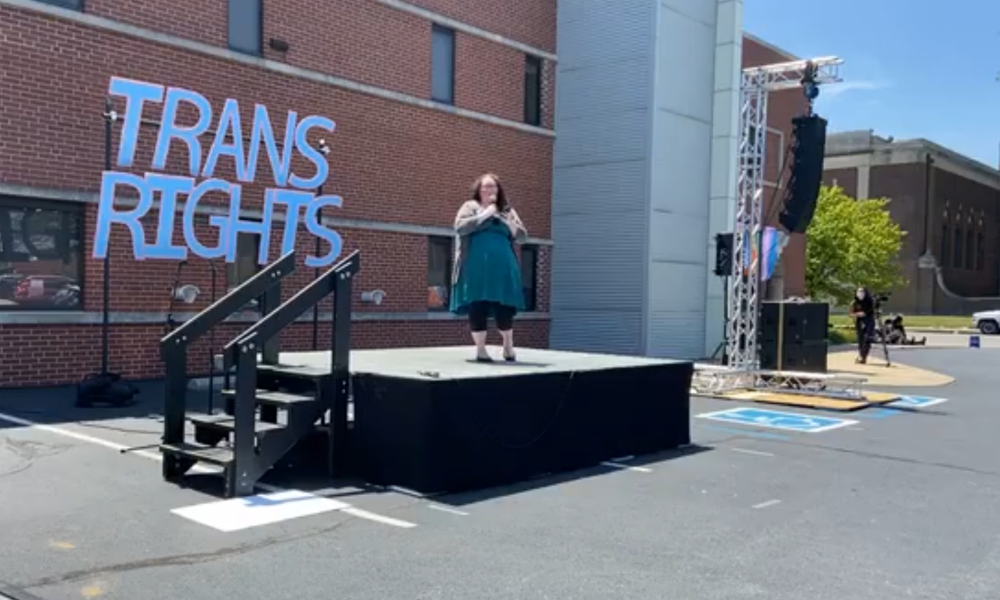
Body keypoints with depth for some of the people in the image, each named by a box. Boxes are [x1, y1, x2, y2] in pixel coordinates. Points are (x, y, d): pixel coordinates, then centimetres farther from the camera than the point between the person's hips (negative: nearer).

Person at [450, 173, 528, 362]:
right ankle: (480, 350, 7)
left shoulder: (507, 211, 16)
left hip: (503, 267, 2)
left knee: (505, 306, -1)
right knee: (477, 306, -2)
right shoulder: (471, 206, 7)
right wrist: (486, 215, -9)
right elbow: (460, 227, -10)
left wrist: (501, 218, -5)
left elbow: (522, 235, 7)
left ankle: (508, 346, 17)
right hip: (476, 267, -2)